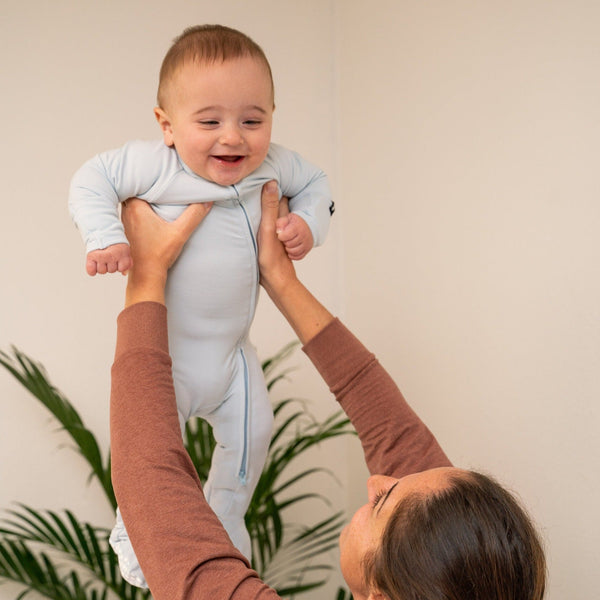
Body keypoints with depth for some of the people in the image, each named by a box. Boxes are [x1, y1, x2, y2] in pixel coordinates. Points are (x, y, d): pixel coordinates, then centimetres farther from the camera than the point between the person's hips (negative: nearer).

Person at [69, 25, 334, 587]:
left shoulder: (274, 165, -11)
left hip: (231, 349, 5)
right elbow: (91, 180, -13)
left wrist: (309, 224, -10)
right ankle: (133, 536, 30)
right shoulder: (152, 165, -25)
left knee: (250, 434, 16)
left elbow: (313, 182, 8)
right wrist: (105, 238, -27)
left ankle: (224, 521, 46)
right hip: (165, 351, -4)